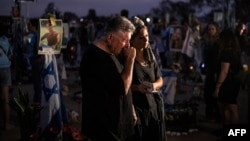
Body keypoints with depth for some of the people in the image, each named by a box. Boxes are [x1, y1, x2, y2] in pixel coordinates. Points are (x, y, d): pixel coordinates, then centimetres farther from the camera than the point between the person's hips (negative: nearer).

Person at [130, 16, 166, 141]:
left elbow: (160, 80, 13)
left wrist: (154, 85, -8)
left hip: (154, 107, 6)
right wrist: (137, 87, -23)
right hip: (136, 109, -5)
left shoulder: (150, 55, 8)